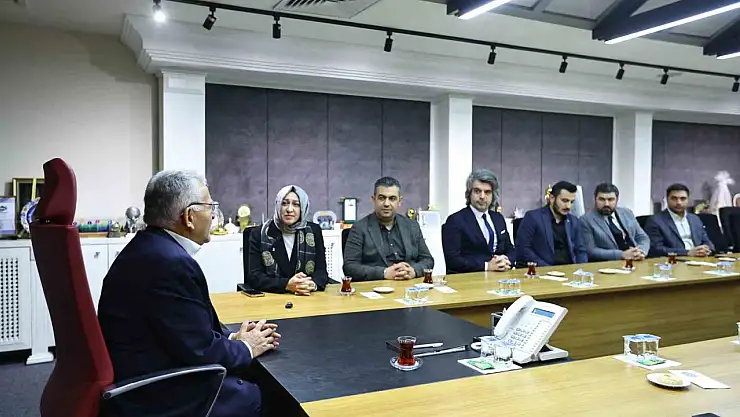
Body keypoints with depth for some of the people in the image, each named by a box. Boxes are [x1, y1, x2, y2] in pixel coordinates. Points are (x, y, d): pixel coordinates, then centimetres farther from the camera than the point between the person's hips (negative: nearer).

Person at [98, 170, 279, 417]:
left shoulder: (149, 246, 4)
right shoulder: (171, 262, -26)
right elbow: (201, 354, -22)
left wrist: (231, 339, 3)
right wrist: (246, 348, -5)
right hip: (157, 396, -9)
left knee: (252, 378, 14)